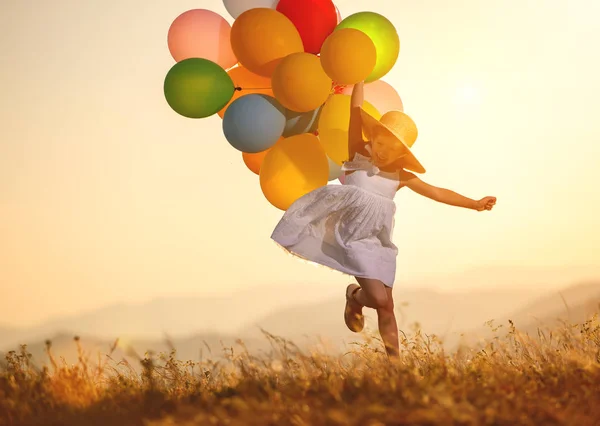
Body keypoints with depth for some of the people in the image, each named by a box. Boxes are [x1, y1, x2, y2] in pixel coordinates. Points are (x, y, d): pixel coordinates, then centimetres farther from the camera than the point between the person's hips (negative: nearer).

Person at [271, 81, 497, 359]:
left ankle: (394, 360, 18)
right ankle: (355, 298, 15)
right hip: (354, 240, -4)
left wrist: (475, 204, 5)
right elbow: (355, 112, -8)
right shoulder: (358, 154, -3)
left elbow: (436, 192, 10)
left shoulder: (400, 177, 7)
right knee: (379, 299, -16)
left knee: (386, 308, 4)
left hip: (378, 243, 4)